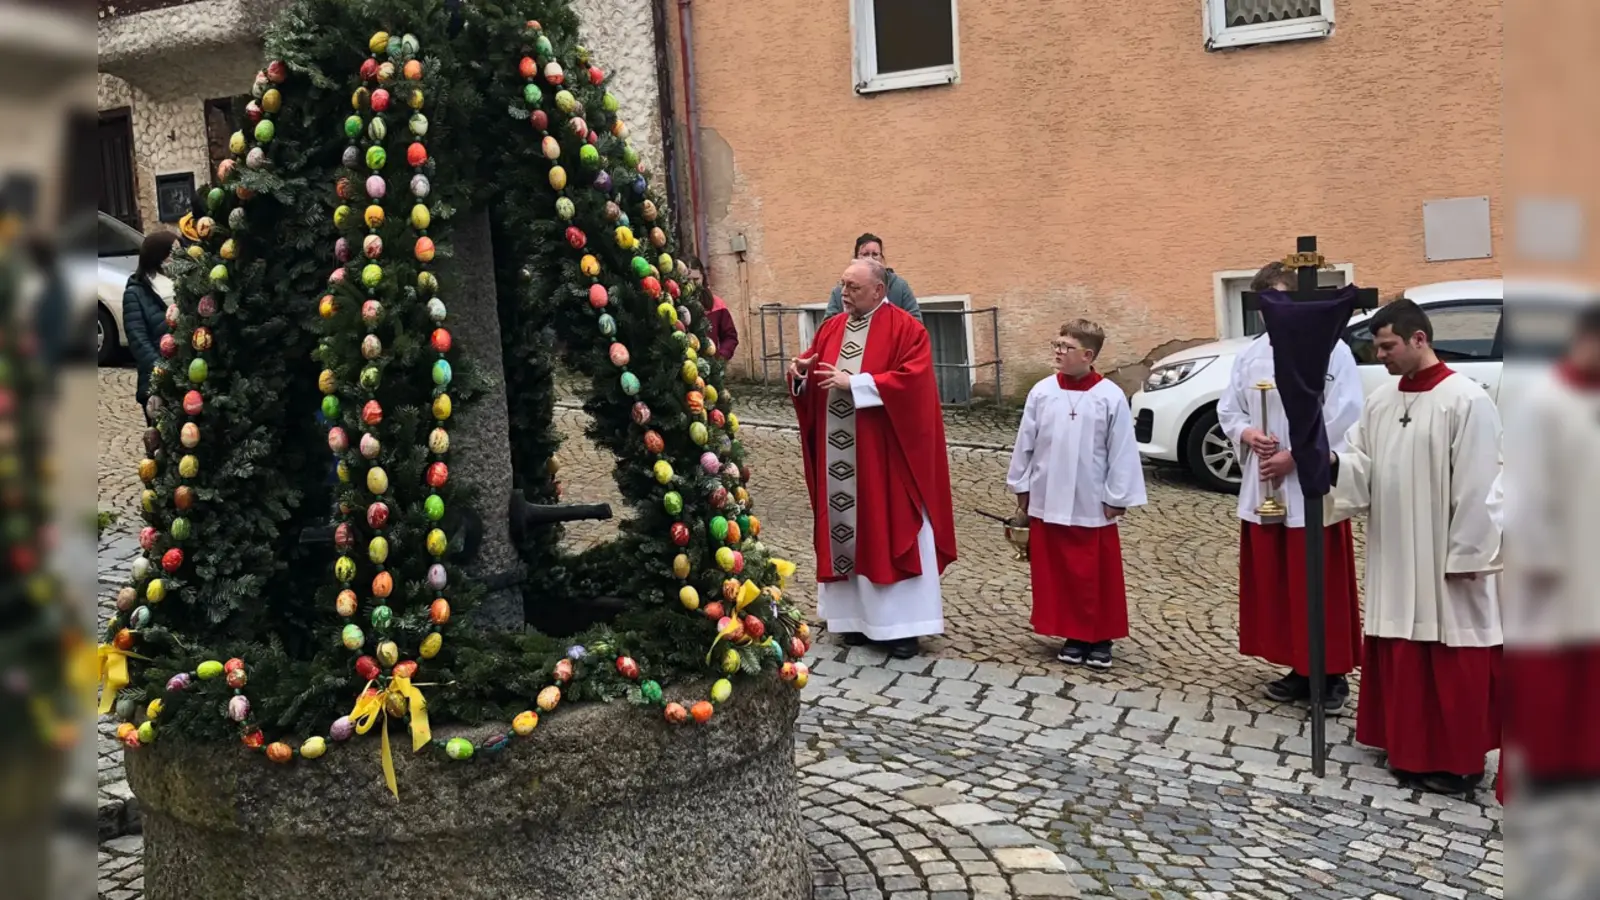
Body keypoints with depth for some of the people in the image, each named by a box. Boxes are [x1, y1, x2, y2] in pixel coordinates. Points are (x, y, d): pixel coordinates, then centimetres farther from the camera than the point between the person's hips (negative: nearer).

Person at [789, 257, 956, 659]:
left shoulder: (906, 329, -7)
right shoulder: (831, 328, 11)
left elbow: (912, 380, -20)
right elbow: (809, 381, 14)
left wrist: (854, 382, -21)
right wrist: (800, 371, -9)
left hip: (885, 454, -6)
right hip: (837, 456, 6)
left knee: (891, 532, 0)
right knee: (844, 532, 9)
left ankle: (902, 624, 7)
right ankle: (857, 615, 20)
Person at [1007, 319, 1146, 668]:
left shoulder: (1111, 397, -9)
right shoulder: (1042, 392, -2)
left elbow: (1121, 452, -5)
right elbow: (1026, 442, 6)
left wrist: (1117, 498, -5)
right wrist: (1021, 487, 8)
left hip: (1092, 506, -3)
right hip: (1047, 502, 3)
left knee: (1098, 575, 6)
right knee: (1057, 574, 9)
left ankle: (1100, 638, 20)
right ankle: (1072, 635, 22)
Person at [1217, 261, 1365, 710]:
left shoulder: (1331, 349, -8)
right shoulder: (1250, 354, 9)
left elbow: (1343, 417, -14)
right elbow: (1228, 410, 15)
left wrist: (1294, 456, -15)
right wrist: (1248, 434, -7)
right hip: (1263, 488, 6)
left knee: (1320, 586, 0)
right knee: (1274, 585, 10)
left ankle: (1332, 674, 12)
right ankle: (1299, 669, 23)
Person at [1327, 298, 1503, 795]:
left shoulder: (1466, 400, -14)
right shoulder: (1380, 402, 8)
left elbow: (1478, 486, -15)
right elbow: (1360, 464, 8)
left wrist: (1466, 554, -15)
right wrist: (1332, 461, -15)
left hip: (1445, 558, -7)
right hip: (1394, 555, 7)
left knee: (1452, 660, 2)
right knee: (1400, 654, 14)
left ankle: (1459, 760, 13)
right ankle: (1409, 749, 27)